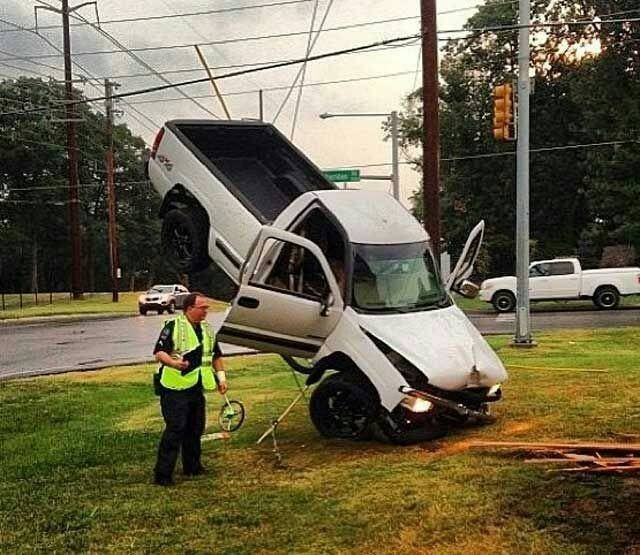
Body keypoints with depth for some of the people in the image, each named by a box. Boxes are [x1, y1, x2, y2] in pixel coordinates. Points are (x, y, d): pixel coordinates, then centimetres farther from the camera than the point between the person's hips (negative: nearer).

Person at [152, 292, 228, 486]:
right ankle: (162, 473, -5)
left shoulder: (207, 329, 13)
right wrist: (173, 362, -33)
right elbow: (159, 352, -15)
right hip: (175, 388, -7)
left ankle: (192, 466, 29)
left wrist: (221, 377, 14)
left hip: (196, 388, 7)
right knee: (175, 429, -10)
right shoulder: (173, 326, -9)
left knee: (196, 428, 14)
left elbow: (216, 355, 23)